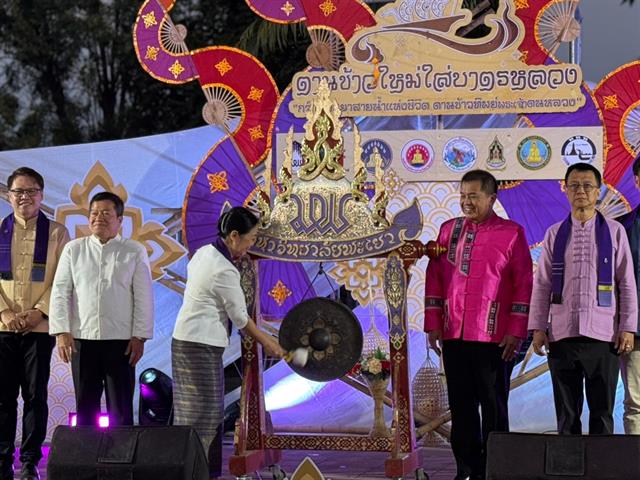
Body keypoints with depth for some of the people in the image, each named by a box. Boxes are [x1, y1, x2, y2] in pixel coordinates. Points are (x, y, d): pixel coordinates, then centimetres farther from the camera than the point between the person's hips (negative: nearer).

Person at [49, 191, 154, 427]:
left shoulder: (135, 252, 3)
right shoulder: (74, 249, 7)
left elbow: (144, 297, 1)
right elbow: (60, 293, 5)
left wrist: (139, 337, -5)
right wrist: (62, 332, -5)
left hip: (121, 340, -2)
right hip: (82, 338, 2)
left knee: (121, 409, 2)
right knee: (85, 406, 7)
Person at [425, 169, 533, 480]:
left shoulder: (511, 233, -1)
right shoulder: (449, 229, 12)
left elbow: (524, 284, -3)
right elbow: (434, 277, 12)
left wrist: (516, 331, -8)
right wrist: (433, 324, 6)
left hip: (494, 337, -4)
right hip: (453, 336, 4)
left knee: (494, 405, 3)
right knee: (461, 406, 7)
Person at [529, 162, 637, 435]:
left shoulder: (614, 231, 5)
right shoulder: (554, 234, 9)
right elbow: (541, 284, 9)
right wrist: (538, 328, 2)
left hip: (603, 335, -1)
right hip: (562, 335, 1)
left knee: (602, 412, 4)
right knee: (566, 413, 6)